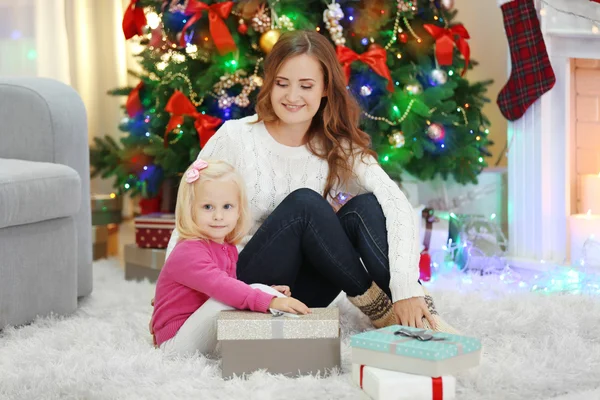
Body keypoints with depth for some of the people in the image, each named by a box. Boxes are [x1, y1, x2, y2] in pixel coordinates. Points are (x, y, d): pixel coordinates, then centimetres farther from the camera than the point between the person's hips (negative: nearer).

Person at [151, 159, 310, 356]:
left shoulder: (228, 250, 10)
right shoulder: (188, 253, -23)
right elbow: (220, 286, -37)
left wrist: (267, 292, 4)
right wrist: (268, 301, -44)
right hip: (177, 342, -10)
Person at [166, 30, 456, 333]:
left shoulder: (338, 148, -2)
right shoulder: (234, 138, -9)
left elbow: (396, 204, -17)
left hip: (304, 293, 3)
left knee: (365, 207, -21)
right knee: (304, 202, -28)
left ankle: (424, 318, -31)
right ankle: (378, 307, -19)